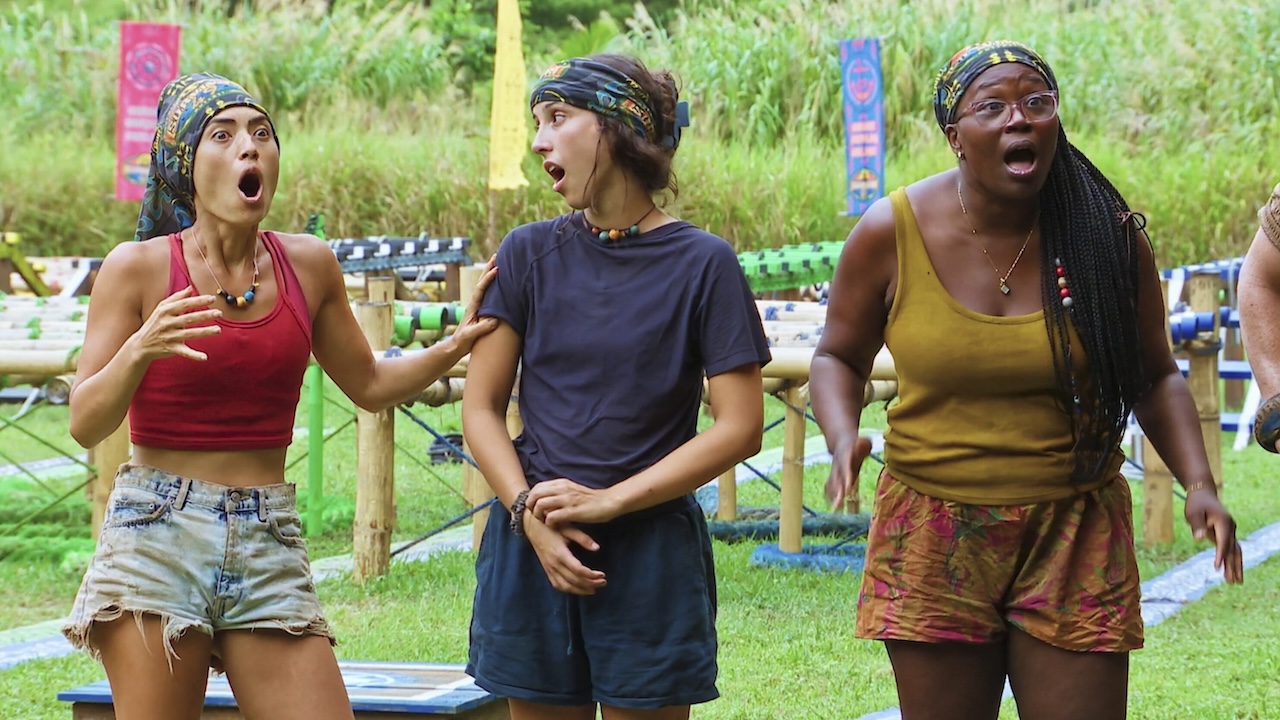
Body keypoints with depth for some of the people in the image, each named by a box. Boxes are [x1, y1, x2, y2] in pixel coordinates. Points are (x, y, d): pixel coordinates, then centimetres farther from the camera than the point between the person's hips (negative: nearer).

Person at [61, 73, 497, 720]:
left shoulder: (308, 265, 8)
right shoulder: (137, 268, -3)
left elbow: (369, 385, 22)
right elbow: (85, 424, -6)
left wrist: (458, 343, 8)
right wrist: (140, 349, -23)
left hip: (268, 544, 3)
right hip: (157, 533, -3)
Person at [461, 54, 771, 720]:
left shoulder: (702, 264, -3)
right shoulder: (530, 254, 5)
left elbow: (740, 427, -6)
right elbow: (480, 408, 4)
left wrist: (610, 501, -12)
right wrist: (530, 515, -11)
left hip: (652, 553, -2)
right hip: (531, 552, 3)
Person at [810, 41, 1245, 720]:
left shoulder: (1111, 236, -4)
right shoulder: (890, 235, -5)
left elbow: (1155, 376, 7)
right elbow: (839, 357, 9)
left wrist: (1198, 483, -7)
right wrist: (843, 440, -11)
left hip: (1075, 537, 0)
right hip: (934, 534, 0)